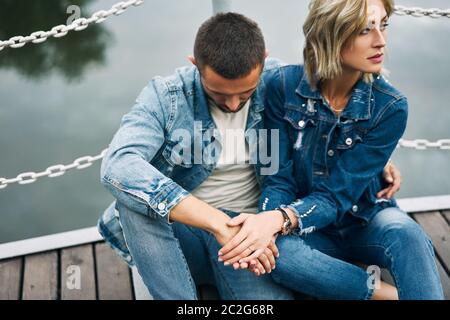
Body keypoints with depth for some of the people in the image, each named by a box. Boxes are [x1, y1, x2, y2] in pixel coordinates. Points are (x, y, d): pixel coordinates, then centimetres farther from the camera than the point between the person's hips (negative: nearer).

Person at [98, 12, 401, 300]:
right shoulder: (164, 97, -12)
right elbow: (117, 166, -30)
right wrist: (219, 223, -38)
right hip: (178, 231, 1)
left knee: (271, 294, -33)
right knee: (133, 193, -31)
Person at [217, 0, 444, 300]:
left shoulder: (390, 107, -16)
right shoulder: (284, 85, -14)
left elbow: (337, 194, -20)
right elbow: (279, 177, -12)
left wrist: (280, 220, -39)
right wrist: (268, 223, -34)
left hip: (365, 223, -1)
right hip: (311, 232, 2)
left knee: (403, 232, -36)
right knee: (276, 251, -33)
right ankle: (384, 291, -18)